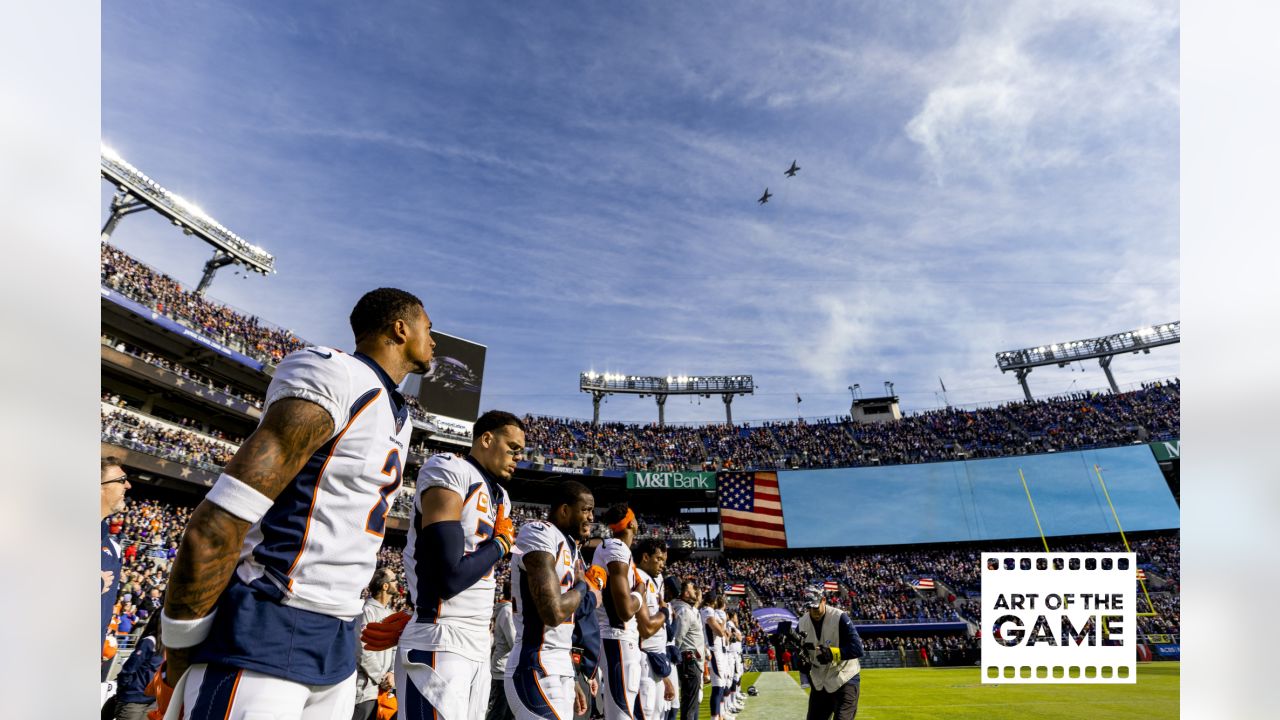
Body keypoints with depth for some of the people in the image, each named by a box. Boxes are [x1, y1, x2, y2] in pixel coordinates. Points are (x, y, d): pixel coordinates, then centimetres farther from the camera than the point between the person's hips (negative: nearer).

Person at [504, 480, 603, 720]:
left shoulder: (568, 546, 15)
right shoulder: (539, 534, -16)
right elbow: (554, 613, -25)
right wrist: (583, 587, -6)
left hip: (558, 672, 9)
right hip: (537, 672, -9)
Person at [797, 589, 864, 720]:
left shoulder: (840, 618, -20)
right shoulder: (803, 622, -2)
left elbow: (857, 648, -24)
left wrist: (833, 653, -34)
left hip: (845, 680, -6)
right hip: (820, 683, 6)